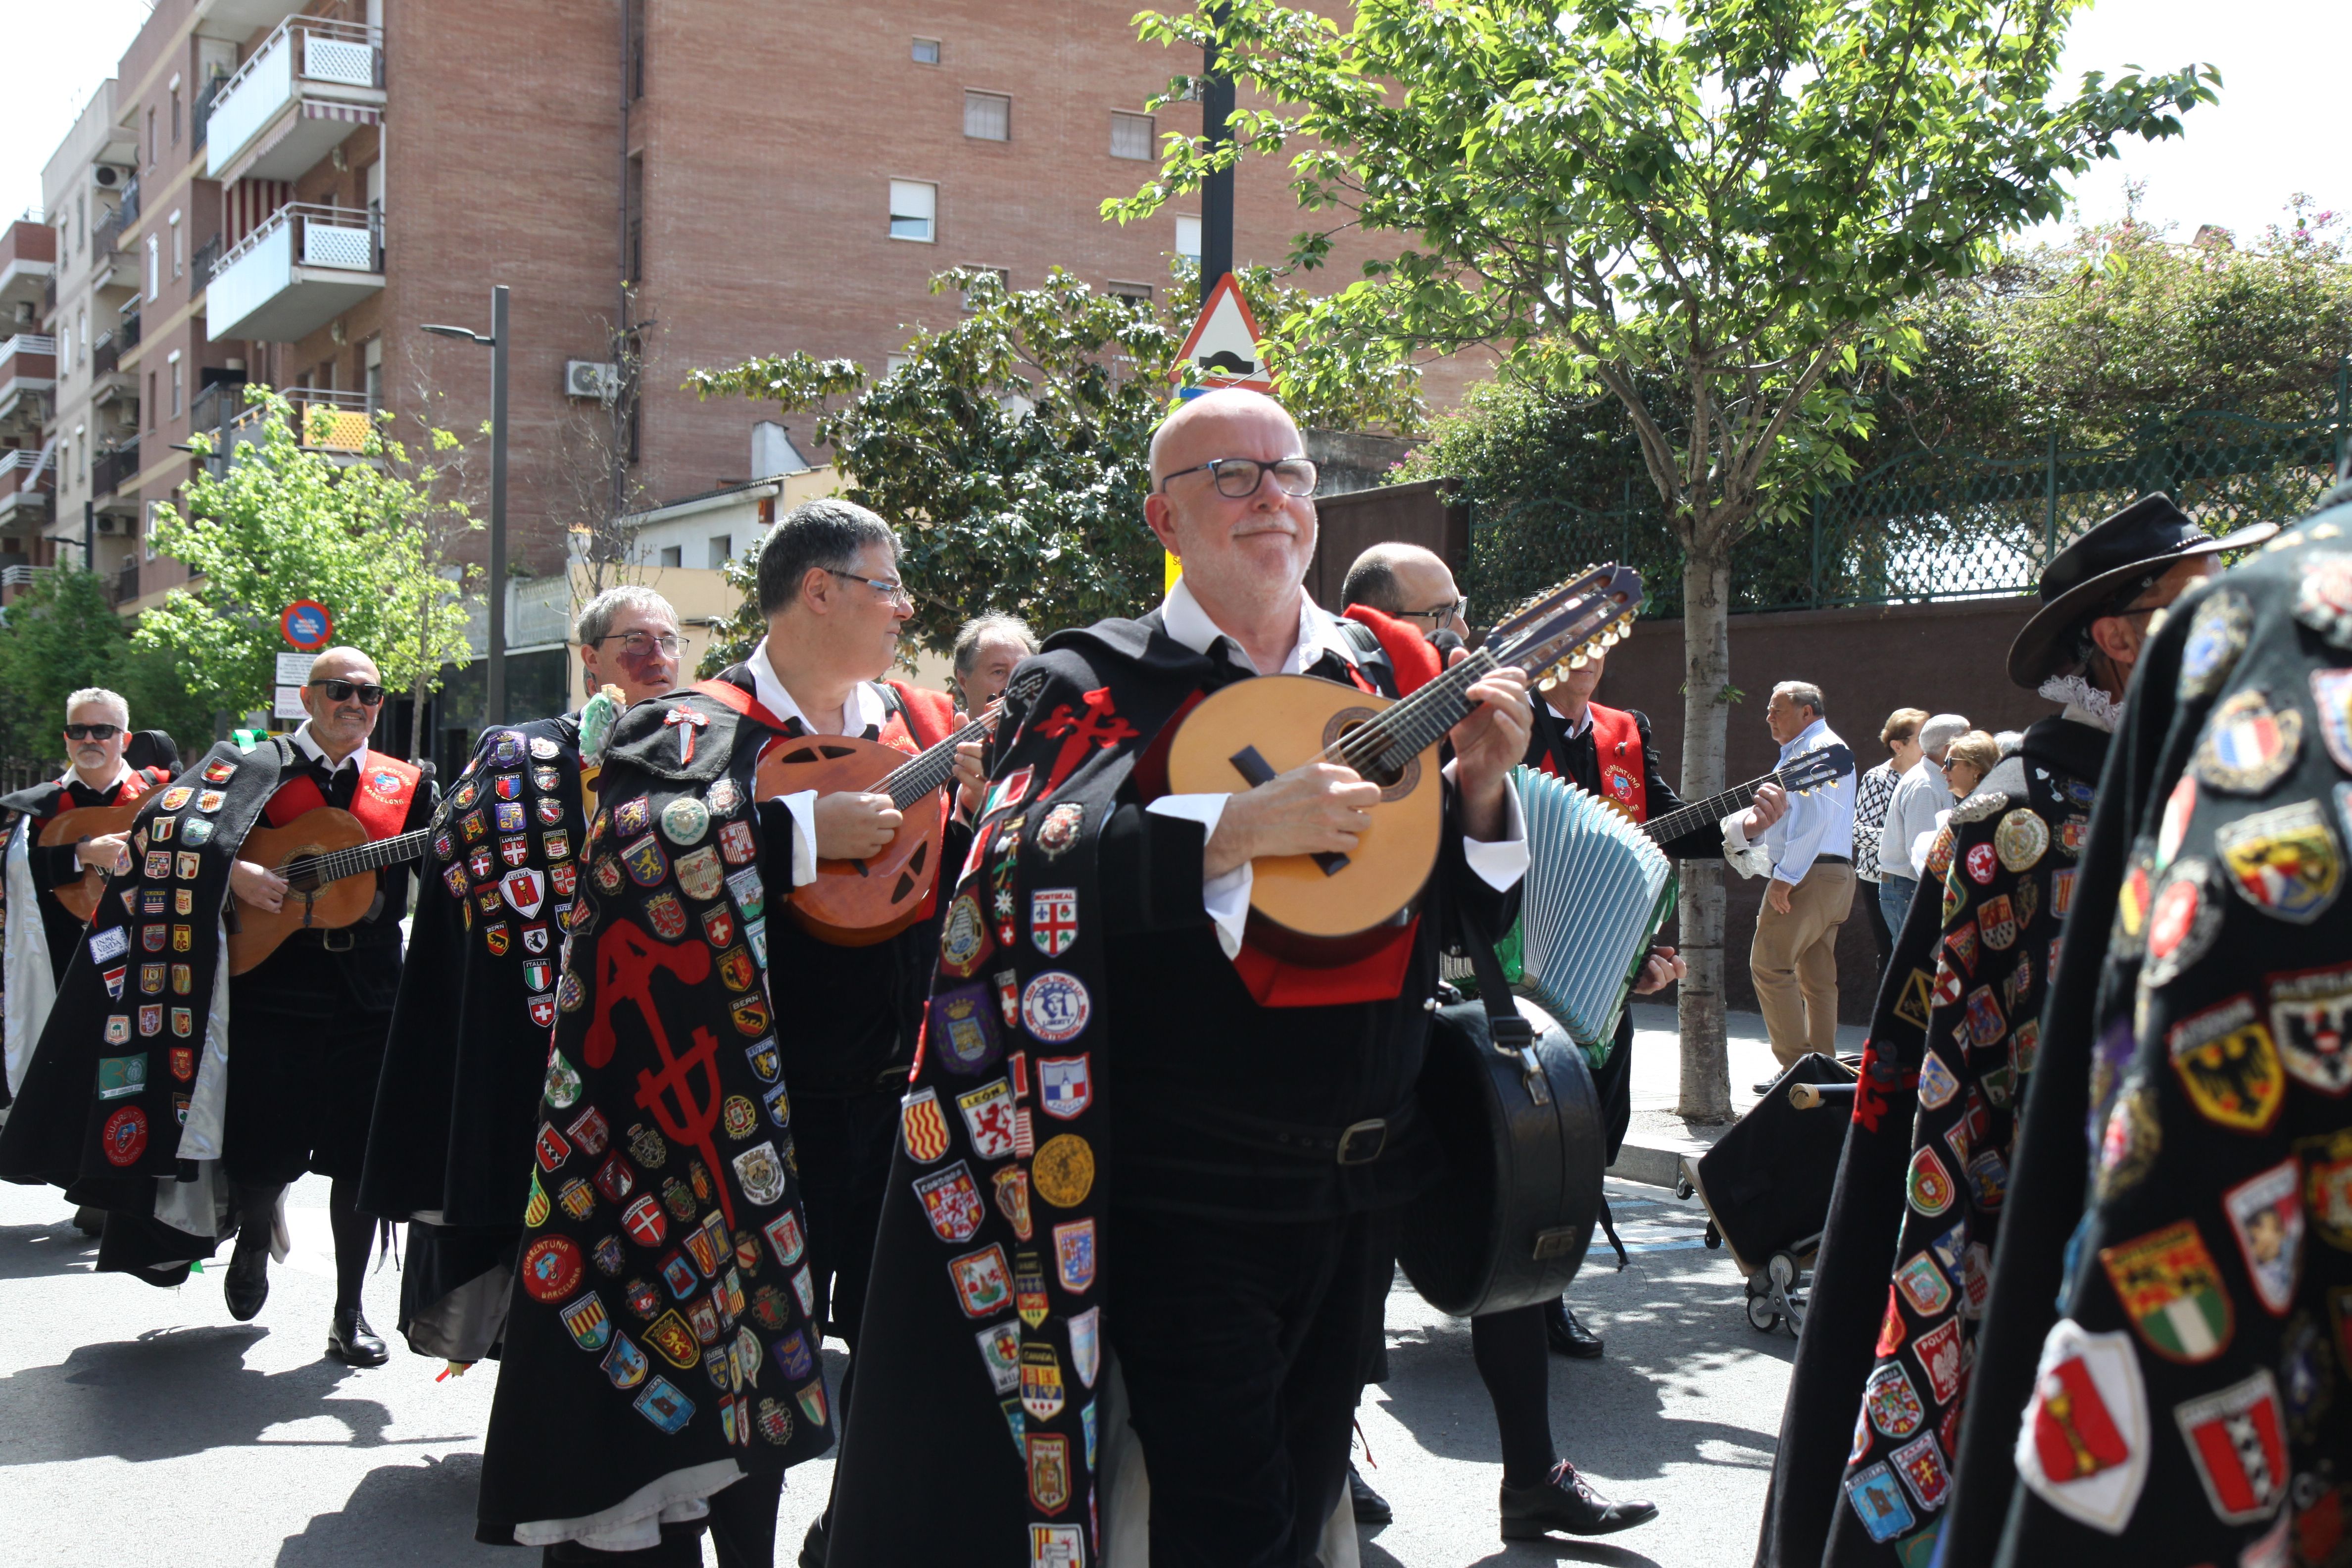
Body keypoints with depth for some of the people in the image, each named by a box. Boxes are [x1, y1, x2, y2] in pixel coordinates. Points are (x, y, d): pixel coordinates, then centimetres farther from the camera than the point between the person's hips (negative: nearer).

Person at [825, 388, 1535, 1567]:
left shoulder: (1386, 681, 9)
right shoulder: (1100, 685, -5)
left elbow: (1472, 908, 14)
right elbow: (1021, 866, -22)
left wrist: (1478, 786, -6)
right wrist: (1242, 825, -29)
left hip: (1354, 1190, 5)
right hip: (1186, 1195, -5)